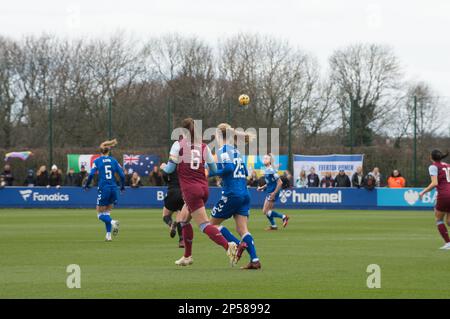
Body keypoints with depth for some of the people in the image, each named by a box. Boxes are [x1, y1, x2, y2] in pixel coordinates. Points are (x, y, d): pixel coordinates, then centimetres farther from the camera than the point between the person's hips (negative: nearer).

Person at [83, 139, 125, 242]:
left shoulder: (97, 161, -1)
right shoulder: (114, 161, 7)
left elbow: (91, 174, -11)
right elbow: (122, 175, 3)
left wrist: (86, 185, 3)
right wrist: (122, 187, 18)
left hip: (103, 189, -3)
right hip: (113, 189, 3)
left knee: (100, 214, 5)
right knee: (107, 212, 17)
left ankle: (112, 222, -25)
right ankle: (108, 235, 9)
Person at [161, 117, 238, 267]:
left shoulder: (178, 145, -5)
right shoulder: (203, 146, 8)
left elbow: (170, 168, -5)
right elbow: (214, 168, 11)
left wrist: (163, 166, 19)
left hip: (190, 190, -6)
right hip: (203, 188, 6)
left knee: (204, 224, -12)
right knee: (184, 219, 24)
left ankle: (228, 246, -32)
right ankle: (187, 256, 27)